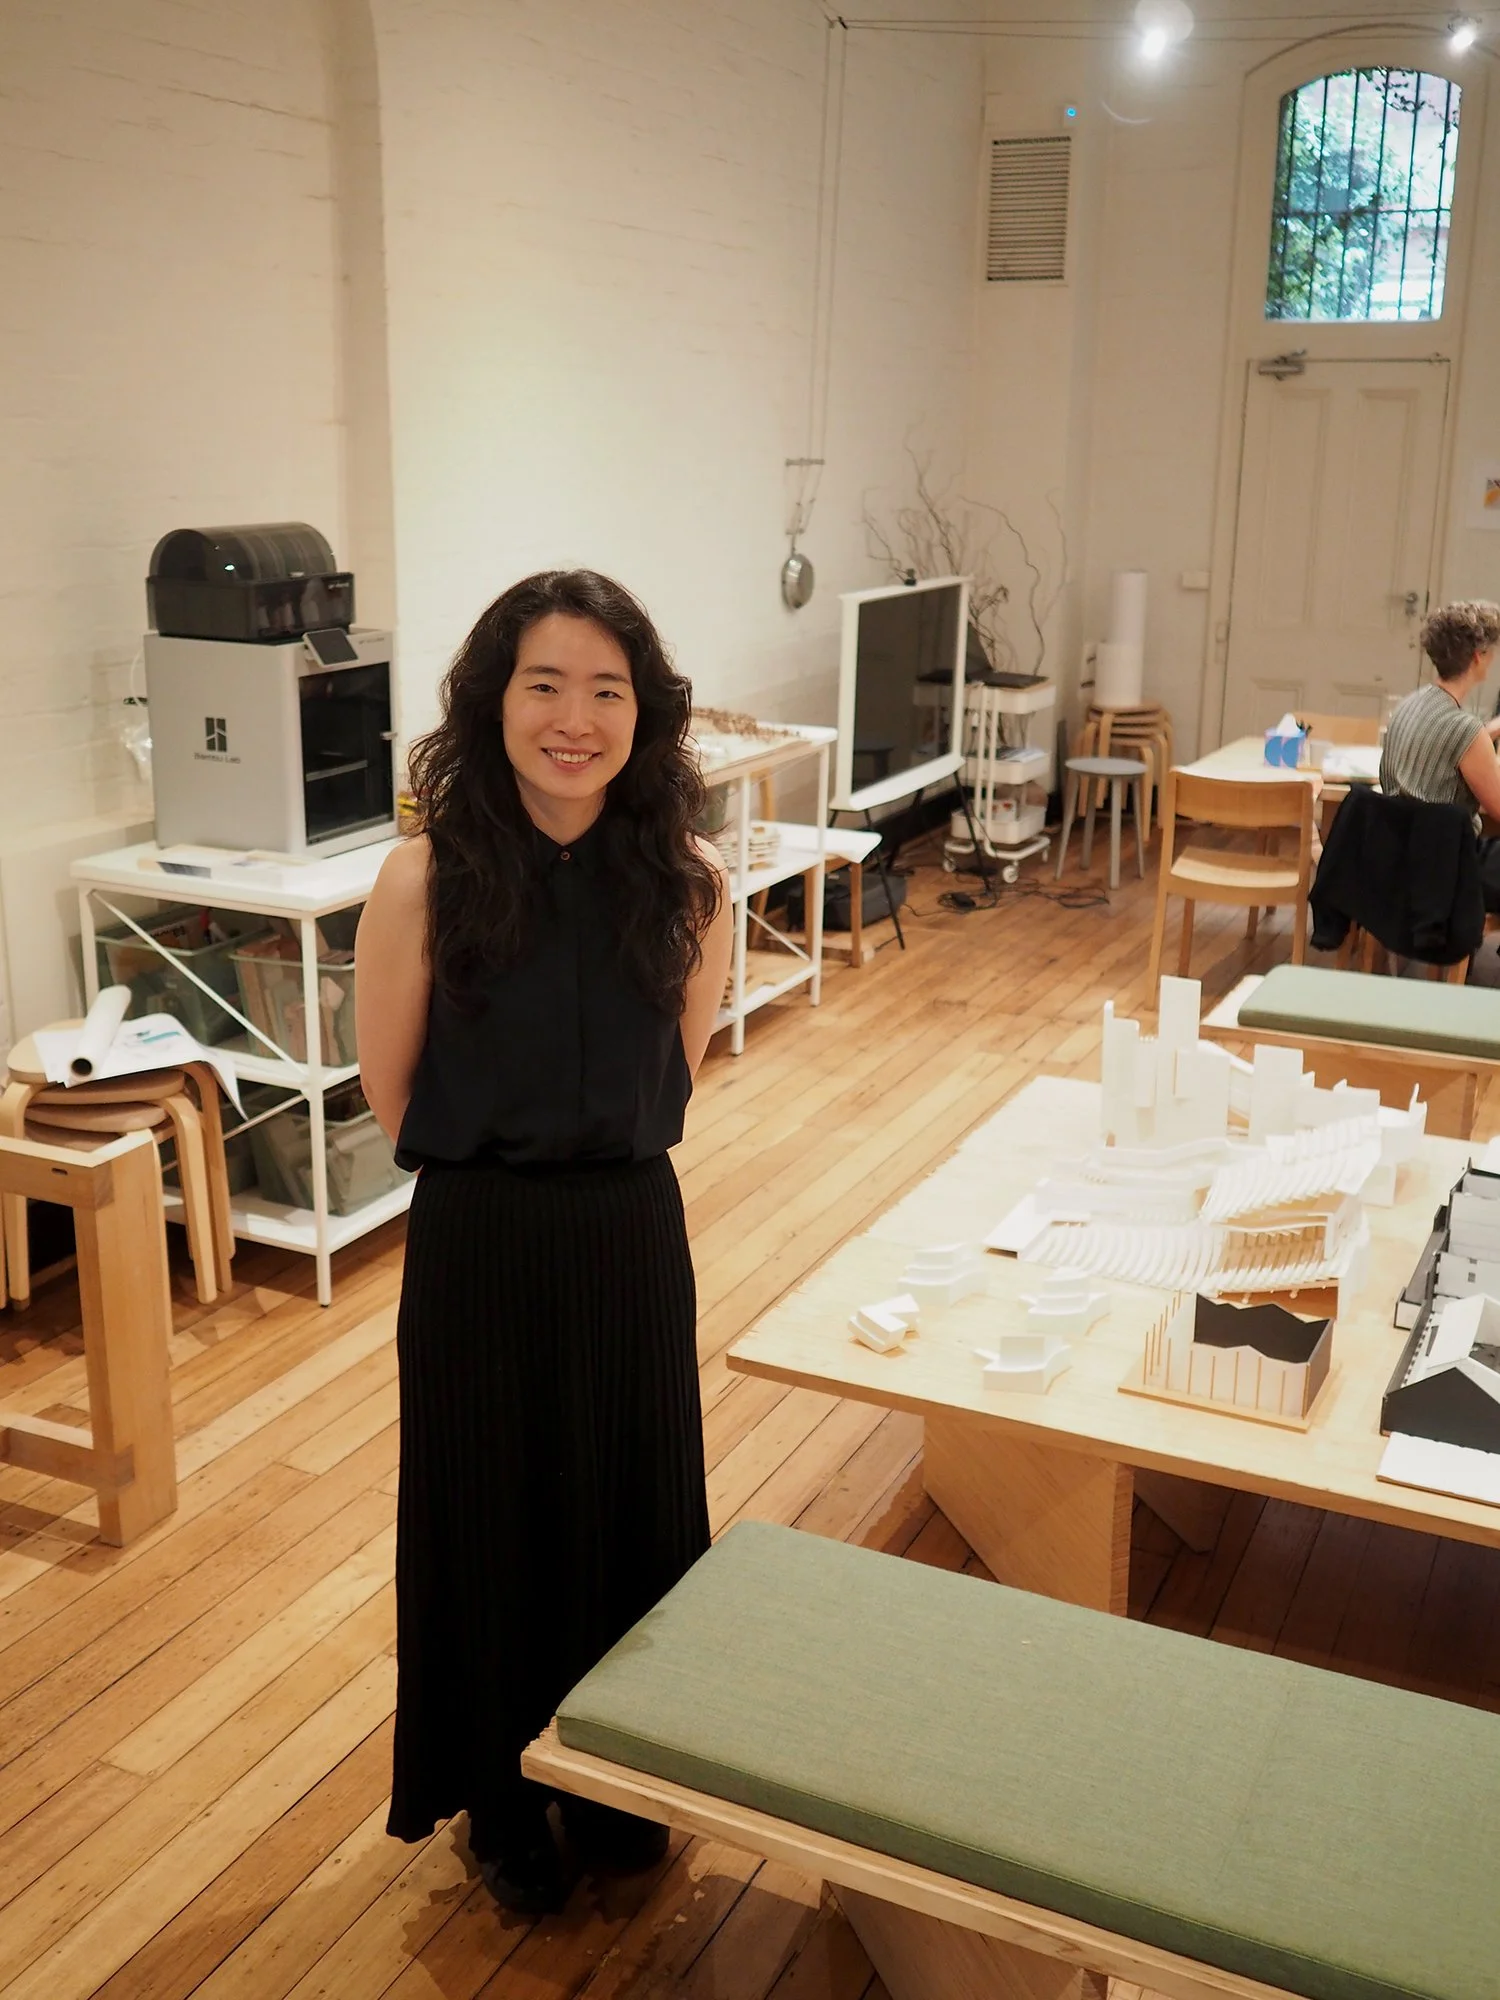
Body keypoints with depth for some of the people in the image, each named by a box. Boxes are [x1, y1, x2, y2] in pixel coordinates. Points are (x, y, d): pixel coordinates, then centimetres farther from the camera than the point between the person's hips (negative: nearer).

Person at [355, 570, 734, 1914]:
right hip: (477, 1245, -2)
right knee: (490, 1517, 14)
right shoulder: (428, 878, -16)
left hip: (632, 1236, 2)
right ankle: (504, 1800, 39)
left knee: (636, 1508, 17)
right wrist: (497, 1160, 5)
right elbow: (390, 1089, -3)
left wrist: (597, 1148, 5)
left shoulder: (687, 882, -9)